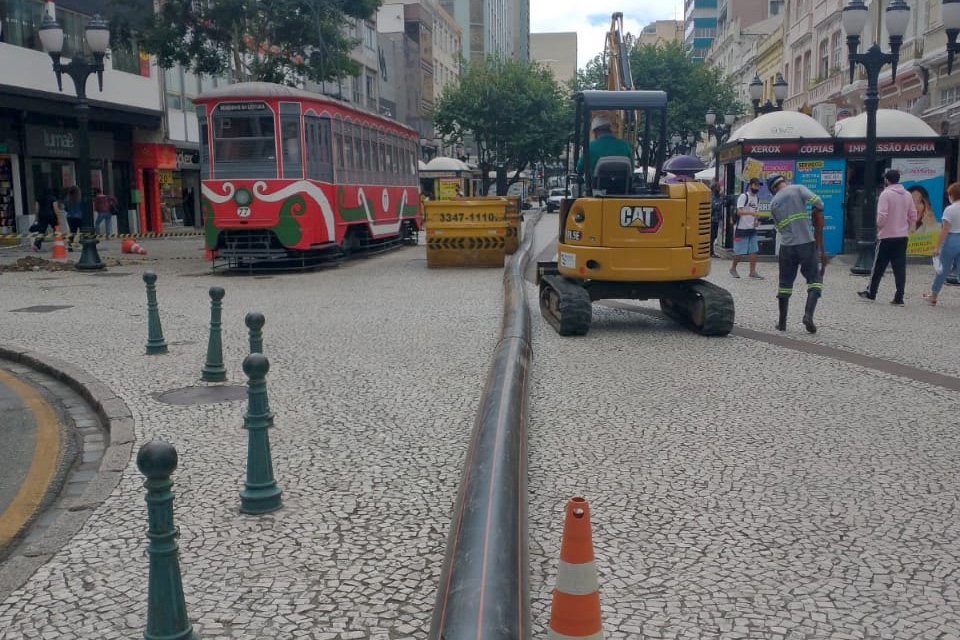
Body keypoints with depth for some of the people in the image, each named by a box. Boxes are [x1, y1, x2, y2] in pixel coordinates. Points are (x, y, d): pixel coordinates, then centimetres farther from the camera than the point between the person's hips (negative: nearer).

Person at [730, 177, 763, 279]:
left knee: (754, 250, 2)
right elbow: (739, 212, -21)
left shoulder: (756, 198, 13)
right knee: (739, 252, -2)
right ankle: (733, 268, 18)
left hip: (752, 229, 7)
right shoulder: (743, 196, -11)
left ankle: (753, 271, 6)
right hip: (741, 229, -7)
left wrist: (756, 221, 7)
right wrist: (750, 213, -36)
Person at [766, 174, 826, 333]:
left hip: (786, 246, 3)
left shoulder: (773, 203, 11)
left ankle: (782, 322, 17)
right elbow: (818, 202, -13)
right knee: (815, 279, 7)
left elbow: (780, 227, 13)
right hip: (806, 243, -3)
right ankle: (808, 314, -12)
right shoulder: (798, 189, 0)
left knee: (785, 283, 12)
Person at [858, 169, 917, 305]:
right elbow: (913, 215, 8)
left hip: (887, 236, -5)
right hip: (902, 237, 5)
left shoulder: (886, 194, -12)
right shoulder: (907, 195, 7)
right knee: (900, 268, 4)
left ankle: (871, 293, 17)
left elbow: (882, 215, -18)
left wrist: (879, 225, 0)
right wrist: (907, 229, 17)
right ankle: (899, 298, 2)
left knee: (878, 266, 7)